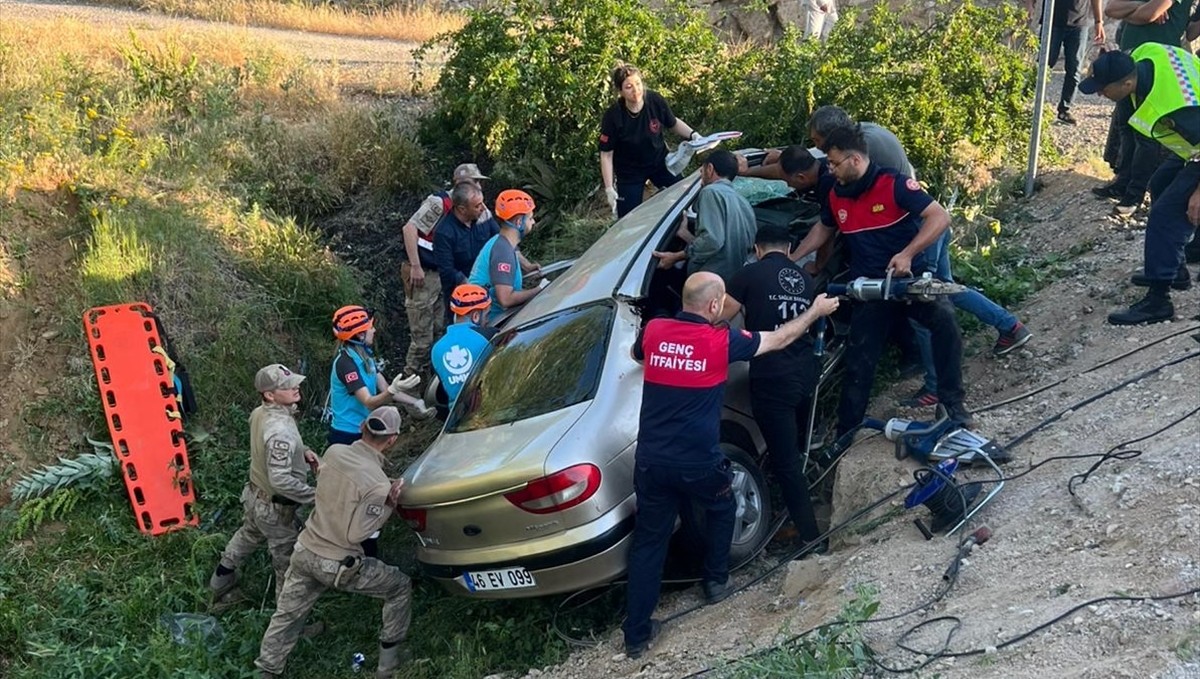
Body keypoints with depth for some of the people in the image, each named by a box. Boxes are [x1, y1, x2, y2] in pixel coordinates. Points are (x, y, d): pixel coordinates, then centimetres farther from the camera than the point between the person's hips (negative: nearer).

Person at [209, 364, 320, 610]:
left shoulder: (259, 413, -7)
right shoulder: (281, 431, -36)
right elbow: (281, 480, -37)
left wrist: (303, 450, 0)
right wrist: (315, 496, -27)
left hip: (254, 495, 9)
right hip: (275, 510, -9)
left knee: (245, 541, 32)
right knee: (288, 566, 10)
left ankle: (220, 590, 52)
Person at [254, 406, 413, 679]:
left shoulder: (333, 452, -6)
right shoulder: (378, 485, -24)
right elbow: (355, 534, -22)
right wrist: (389, 505, -15)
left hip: (305, 552, 6)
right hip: (338, 566, -5)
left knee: (286, 617, 20)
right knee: (401, 588, 15)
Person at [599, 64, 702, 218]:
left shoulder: (656, 101, -19)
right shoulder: (613, 116, -25)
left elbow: (673, 123, 2)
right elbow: (606, 155, -16)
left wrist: (692, 134, -15)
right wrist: (609, 188, -18)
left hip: (660, 162, 3)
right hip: (629, 173, -3)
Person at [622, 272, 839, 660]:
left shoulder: (653, 331, 0)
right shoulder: (721, 341, -9)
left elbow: (637, 355, 26)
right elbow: (777, 340, 6)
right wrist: (816, 312, 21)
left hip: (650, 461, 3)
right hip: (697, 463, -3)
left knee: (649, 541, 10)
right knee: (721, 511, 29)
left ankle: (636, 635, 12)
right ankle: (716, 582, 41)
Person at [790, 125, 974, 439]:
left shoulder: (894, 184, -16)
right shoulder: (836, 196, 3)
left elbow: (940, 217, -21)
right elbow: (823, 228, 23)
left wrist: (907, 254, -30)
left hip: (911, 277, -4)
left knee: (944, 318, -32)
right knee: (859, 363, 3)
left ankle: (952, 401, -20)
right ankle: (845, 433, 14)